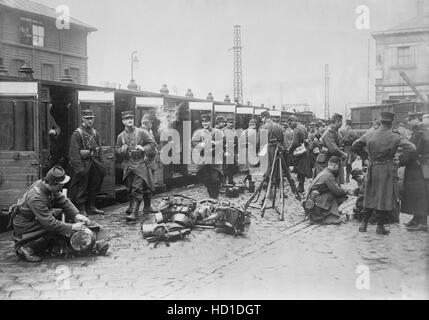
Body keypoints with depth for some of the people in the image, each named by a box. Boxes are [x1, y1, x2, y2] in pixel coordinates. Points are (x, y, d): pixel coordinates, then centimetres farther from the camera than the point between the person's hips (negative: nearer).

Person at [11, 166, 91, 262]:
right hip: (23, 227, -9)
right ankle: (25, 248, -8)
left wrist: (76, 214, -16)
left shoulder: (49, 186, -9)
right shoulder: (36, 197, -34)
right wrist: (71, 227, -29)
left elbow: (63, 201, -1)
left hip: (35, 219, 9)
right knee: (58, 231, -24)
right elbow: (49, 223, -33)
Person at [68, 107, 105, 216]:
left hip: (93, 163, 7)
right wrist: (80, 168, -20)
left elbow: (99, 150, 14)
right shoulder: (77, 133, -10)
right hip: (82, 163, -7)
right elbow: (74, 153, -15)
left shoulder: (95, 133, 10)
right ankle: (81, 209, 9)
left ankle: (91, 207, 26)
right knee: (81, 187, -1)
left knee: (94, 185, 13)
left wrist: (99, 165, 8)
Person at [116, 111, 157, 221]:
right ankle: (132, 206, 30)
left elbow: (152, 144, 2)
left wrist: (143, 148, -15)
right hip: (128, 165, 4)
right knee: (129, 188, 11)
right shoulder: (121, 136, 8)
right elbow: (116, 150, 17)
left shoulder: (141, 132, -1)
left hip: (140, 164, -4)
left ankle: (134, 212, -13)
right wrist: (121, 150, -6)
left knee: (137, 188, -11)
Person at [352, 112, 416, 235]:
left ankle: (364, 223, 19)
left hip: (372, 169, 4)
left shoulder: (370, 134, -1)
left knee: (370, 196, 17)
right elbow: (411, 147, -20)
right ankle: (380, 226, 9)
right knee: (386, 197, 7)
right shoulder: (394, 137, -11)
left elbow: (355, 146, 7)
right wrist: (401, 159, -8)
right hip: (387, 170, -4)